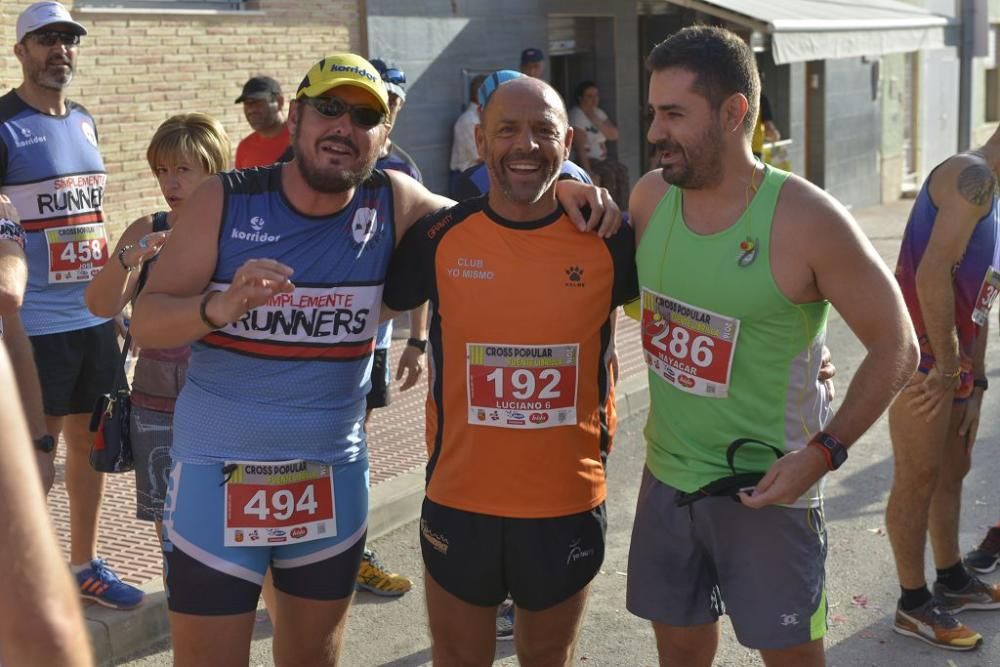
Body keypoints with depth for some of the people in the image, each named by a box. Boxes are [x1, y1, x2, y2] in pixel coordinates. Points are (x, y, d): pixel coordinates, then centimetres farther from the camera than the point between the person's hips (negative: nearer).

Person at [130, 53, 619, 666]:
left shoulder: (394, 203, -4)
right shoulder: (224, 201, -9)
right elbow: (147, 323, -11)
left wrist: (559, 189, -9)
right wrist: (220, 306, -32)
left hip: (334, 478, 2)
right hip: (219, 476, -2)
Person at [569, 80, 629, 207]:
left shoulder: (599, 113, 10)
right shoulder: (576, 115, -13)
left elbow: (614, 135, 0)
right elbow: (580, 146, -22)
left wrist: (595, 119, -13)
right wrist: (588, 172, -31)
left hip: (602, 158, 7)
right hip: (585, 160, -7)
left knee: (621, 171, -16)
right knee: (608, 175, -28)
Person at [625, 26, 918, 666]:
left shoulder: (806, 219, -18)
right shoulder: (650, 196, -3)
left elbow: (896, 346, -11)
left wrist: (824, 451, -20)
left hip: (766, 489, -5)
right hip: (668, 476, 5)